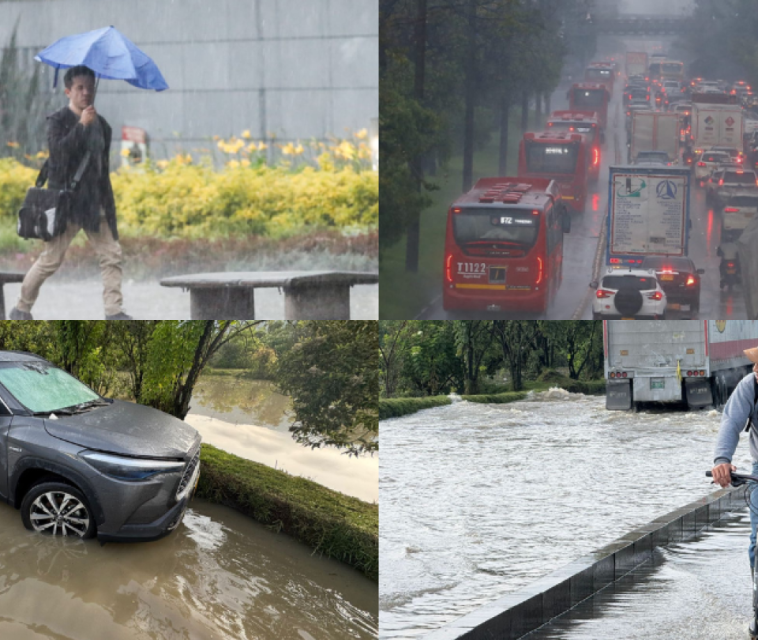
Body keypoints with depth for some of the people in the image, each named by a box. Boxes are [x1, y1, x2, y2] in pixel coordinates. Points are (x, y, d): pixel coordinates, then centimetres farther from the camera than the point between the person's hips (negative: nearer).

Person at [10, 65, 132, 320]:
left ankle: (114, 310, -4)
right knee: (51, 258, -3)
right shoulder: (58, 121, -3)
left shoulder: (101, 124, 13)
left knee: (112, 254, -5)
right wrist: (81, 125, -25)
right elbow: (58, 151, -21)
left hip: (95, 202, 6)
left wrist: (107, 200, 18)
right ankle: (22, 307, 12)